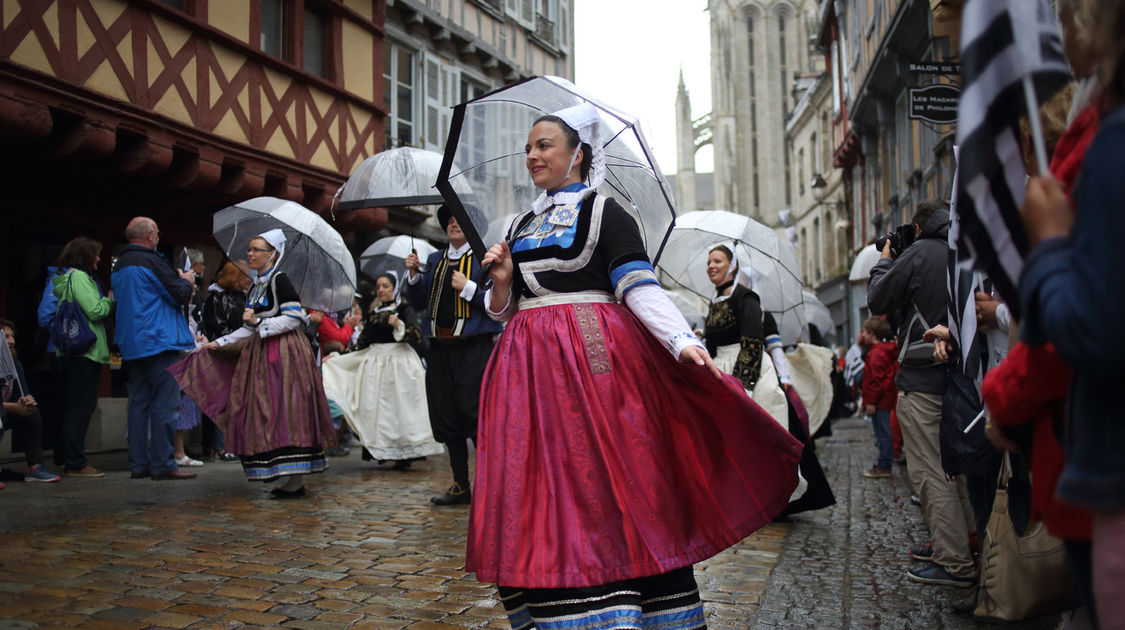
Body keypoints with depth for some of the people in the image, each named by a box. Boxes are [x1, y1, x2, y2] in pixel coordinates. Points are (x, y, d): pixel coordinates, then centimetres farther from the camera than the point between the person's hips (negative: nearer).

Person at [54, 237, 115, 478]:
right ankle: (76, 463, -6)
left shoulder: (65, 278, 19)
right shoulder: (79, 277, -11)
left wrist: (105, 302, 12)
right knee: (82, 406, -8)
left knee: (72, 406, 14)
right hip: (85, 350, -10)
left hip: (69, 352, 10)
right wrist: (110, 300, 0)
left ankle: (68, 459, 20)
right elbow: (95, 311, -18)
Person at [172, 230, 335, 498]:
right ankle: (292, 476, 7)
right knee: (266, 413, 4)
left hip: (285, 353, -9)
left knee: (285, 410, -13)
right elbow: (250, 329, 23)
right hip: (263, 355, 9)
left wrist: (260, 322, -17)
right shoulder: (256, 286, 18)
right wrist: (219, 343, 22)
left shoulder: (279, 280, -8)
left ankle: (297, 481, -12)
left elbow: (295, 318, -15)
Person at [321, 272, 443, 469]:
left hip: (399, 361, -5)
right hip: (374, 362, 5)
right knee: (376, 407, -1)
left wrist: (399, 325, -27)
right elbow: (364, 342, 20)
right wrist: (336, 357, 20)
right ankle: (382, 451, 2)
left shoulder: (404, 309, -2)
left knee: (400, 405, -6)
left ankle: (404, 454, -2)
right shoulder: (372, 312, 14)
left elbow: (417, 337, -12)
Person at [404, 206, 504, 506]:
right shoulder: (435, 260, 19)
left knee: (475, 415, -10)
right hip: (440, 348, 6)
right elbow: (416, 299, 17)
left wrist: (468, 288, -14)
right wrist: (414, 275, 1)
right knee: (446, 417, 9)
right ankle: (460, 486, 19)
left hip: (473, 348, -6)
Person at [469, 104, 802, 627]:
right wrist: (502, 283, -1)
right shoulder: (521, 226, 18)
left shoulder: (604, 212, 1)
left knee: (602, 485, -6)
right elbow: (504, 310, 20)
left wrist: (682, 341, -23)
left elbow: (641, 288, -9)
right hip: (530, 367, 6)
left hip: (594, 360, -5)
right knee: (536, 498, 3)